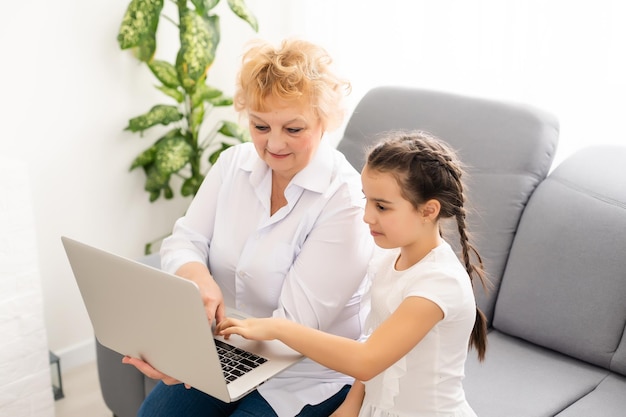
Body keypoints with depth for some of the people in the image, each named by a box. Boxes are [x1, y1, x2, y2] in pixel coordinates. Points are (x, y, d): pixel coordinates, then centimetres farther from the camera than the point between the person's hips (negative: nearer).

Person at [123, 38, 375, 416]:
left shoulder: (345, 200, -22)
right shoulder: (233, 164, -3)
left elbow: (295, 325, -25)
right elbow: (184, 241, -3)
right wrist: (197, 276, -29)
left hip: (305, 374, -4)